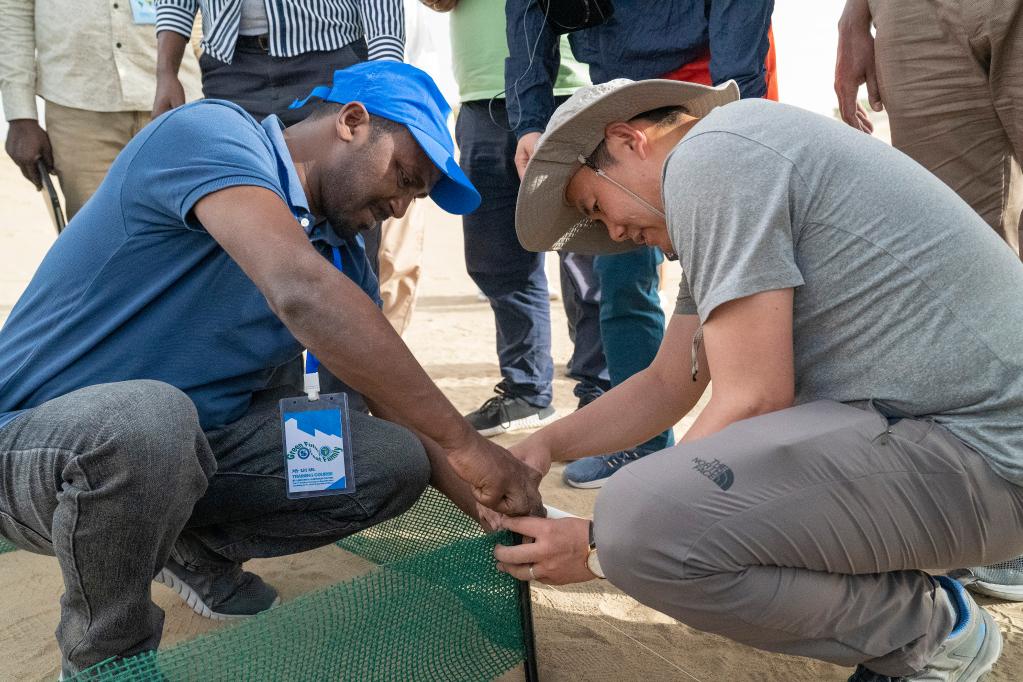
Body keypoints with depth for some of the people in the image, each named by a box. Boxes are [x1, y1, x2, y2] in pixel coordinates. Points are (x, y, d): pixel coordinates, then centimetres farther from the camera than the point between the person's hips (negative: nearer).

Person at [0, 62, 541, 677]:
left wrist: (502, 515, -6)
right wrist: (465, 443, -35)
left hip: (196, 445, 7)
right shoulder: (214, 133, -20)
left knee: (395, 461, -9)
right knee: (150, 416, -39)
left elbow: (404, 408, 7)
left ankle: (199, 552, 15)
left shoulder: (345, 258, 4)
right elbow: (302, 292, -37)